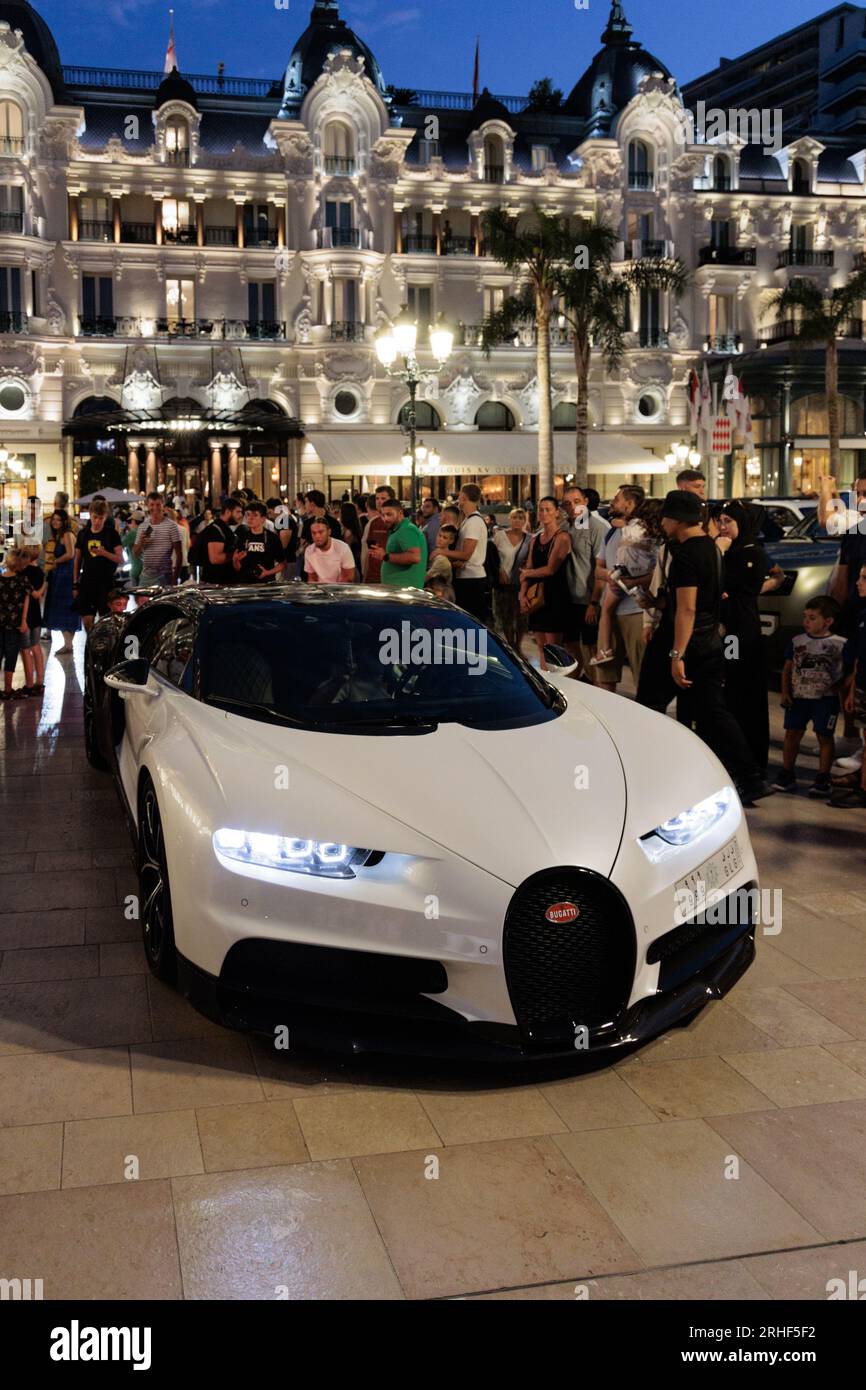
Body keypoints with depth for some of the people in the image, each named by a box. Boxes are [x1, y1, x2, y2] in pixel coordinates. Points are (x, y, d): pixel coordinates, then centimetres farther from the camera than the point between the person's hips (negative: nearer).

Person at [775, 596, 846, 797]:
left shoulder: (840, 644, -4)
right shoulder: (797, 641, 6)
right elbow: (787, 668, 10)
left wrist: (836, 687, -12)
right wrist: (785, 692, 1)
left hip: (825, 699, -3)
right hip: (798, 697, 3)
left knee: (824, 736, 2)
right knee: (792, 734, 5)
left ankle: (823, 779, 10)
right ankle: (787, 774, 16)